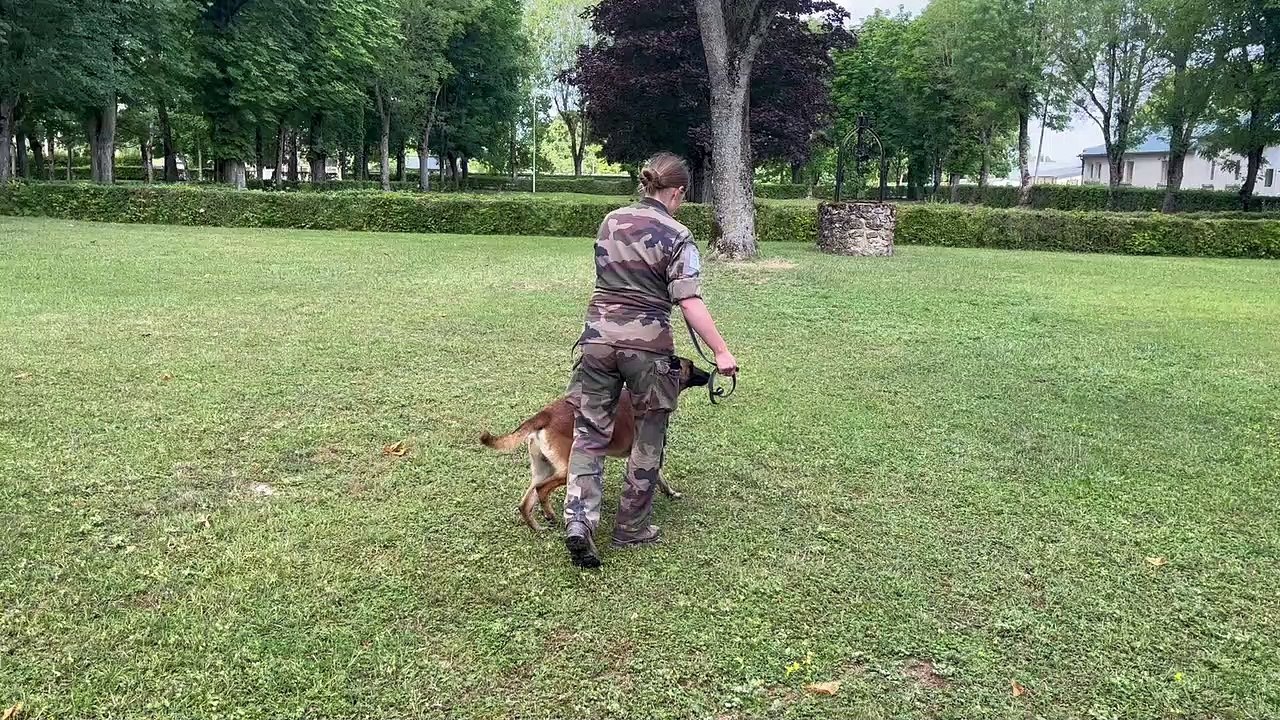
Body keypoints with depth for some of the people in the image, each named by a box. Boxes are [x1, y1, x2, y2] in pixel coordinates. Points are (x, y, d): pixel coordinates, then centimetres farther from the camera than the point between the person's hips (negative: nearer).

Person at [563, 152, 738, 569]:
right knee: (648, 439, 12)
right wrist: (721, 351, -11)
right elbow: (690, 303, -14)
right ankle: (631, 529, 21)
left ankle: (579, 519, -9)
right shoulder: (677, 237, -7)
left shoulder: (610, 222, 9)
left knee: (589, 432, 9)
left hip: (599, 335, 4)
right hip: (647, 345, -4)